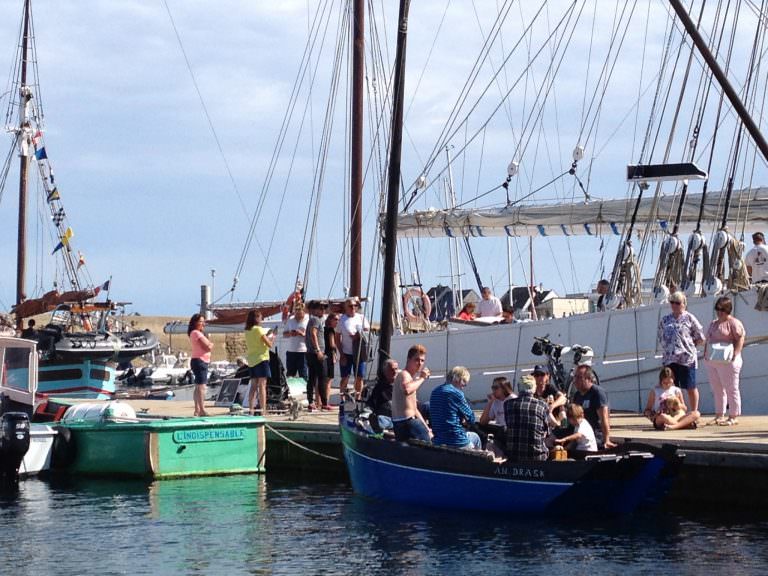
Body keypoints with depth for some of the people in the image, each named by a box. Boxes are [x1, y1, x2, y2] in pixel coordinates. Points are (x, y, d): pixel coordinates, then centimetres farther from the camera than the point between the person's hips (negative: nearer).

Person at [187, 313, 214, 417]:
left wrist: (209, 345, -2)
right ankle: (202, 410, -18)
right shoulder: (196, 333, -13)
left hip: (202, 361, 11)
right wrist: (211, 345, 1)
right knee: (201, 386, -14)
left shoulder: (198, 333, 19)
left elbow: (207, 346, 17)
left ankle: (197, 410, 16)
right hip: (199, 361, -11)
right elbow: (207, 347, -18)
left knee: (198, 387, 12)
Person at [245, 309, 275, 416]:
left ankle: (251, 410, 10)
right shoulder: (258, 329, -12)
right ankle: (263, 410, -10)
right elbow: (269, 344, -12)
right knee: (262, 385, -7)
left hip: (251, 360, 7)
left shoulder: (247, 331, 9)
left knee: (253, 385, 11)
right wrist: (272, 337, 8)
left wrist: (267, 335, 19)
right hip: (261, 359, -7)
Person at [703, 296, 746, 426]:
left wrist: (735, 354, -21)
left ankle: (733, 417, -2)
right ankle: (719, 415, 16)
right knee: (717, 390, 10)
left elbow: (740, 339, -13)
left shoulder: (733, 323, -5)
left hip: (727, 361, -8)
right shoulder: (714, 323, 19)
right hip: (712, 362, 8)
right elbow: (708, 340, 23)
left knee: (731, 389, -4)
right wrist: (705, 355, 10)